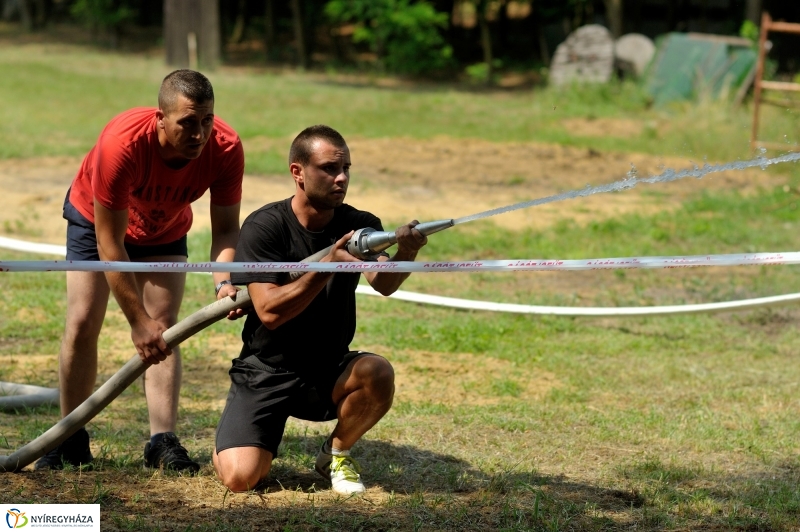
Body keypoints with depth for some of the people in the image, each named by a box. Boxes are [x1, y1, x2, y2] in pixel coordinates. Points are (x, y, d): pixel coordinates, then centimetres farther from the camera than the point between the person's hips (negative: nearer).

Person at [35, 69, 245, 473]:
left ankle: (162, 442, -12)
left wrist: (224, 282, -43)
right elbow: (109, 245, -36)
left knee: (165, 325, -11)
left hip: (165, 229, 3)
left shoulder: (225, 149, -32)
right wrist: (138, 321, -35)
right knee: (82, 323, -9)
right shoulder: (122, 144, -42)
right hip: (97, 217, -3)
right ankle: (70, 439, 3)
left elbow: (225, 228, -22)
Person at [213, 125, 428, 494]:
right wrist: (329, 264, -32)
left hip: (329, 373, 3)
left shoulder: (360, 226, -4)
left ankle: (336, 454, -1)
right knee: (240, 477, -22)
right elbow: (270, 311, -23)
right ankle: (230, 445, 18)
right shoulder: (264, 227, -13)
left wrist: (405, 255, -46)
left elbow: (384, 284, -23)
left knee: (378, 374, -31)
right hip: (267, 372, -3)